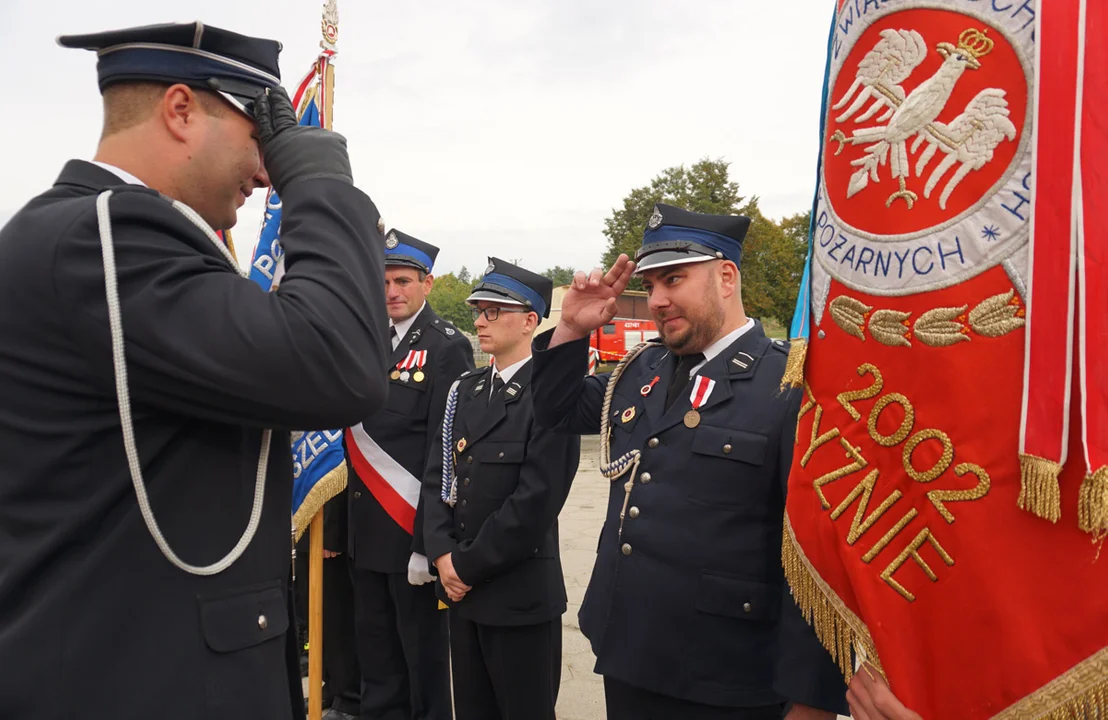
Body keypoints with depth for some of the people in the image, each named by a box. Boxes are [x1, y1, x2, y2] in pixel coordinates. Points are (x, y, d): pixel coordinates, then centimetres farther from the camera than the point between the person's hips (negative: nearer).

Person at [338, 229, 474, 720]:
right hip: (366, 529, 6)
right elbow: (357, 435, 11)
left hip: (412, 530, -6)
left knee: (423, 654, 9)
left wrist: (427, 541, -18)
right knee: (375, 655, 18)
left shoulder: (448, 347, -10)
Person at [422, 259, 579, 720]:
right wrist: (443, 555, -6)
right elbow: (437, 475, 7)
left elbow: (536, 502, -20)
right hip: (462, 591, 7)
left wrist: (468, 566, -13)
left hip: (520, 595, -7)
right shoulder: (466, 390, 10)